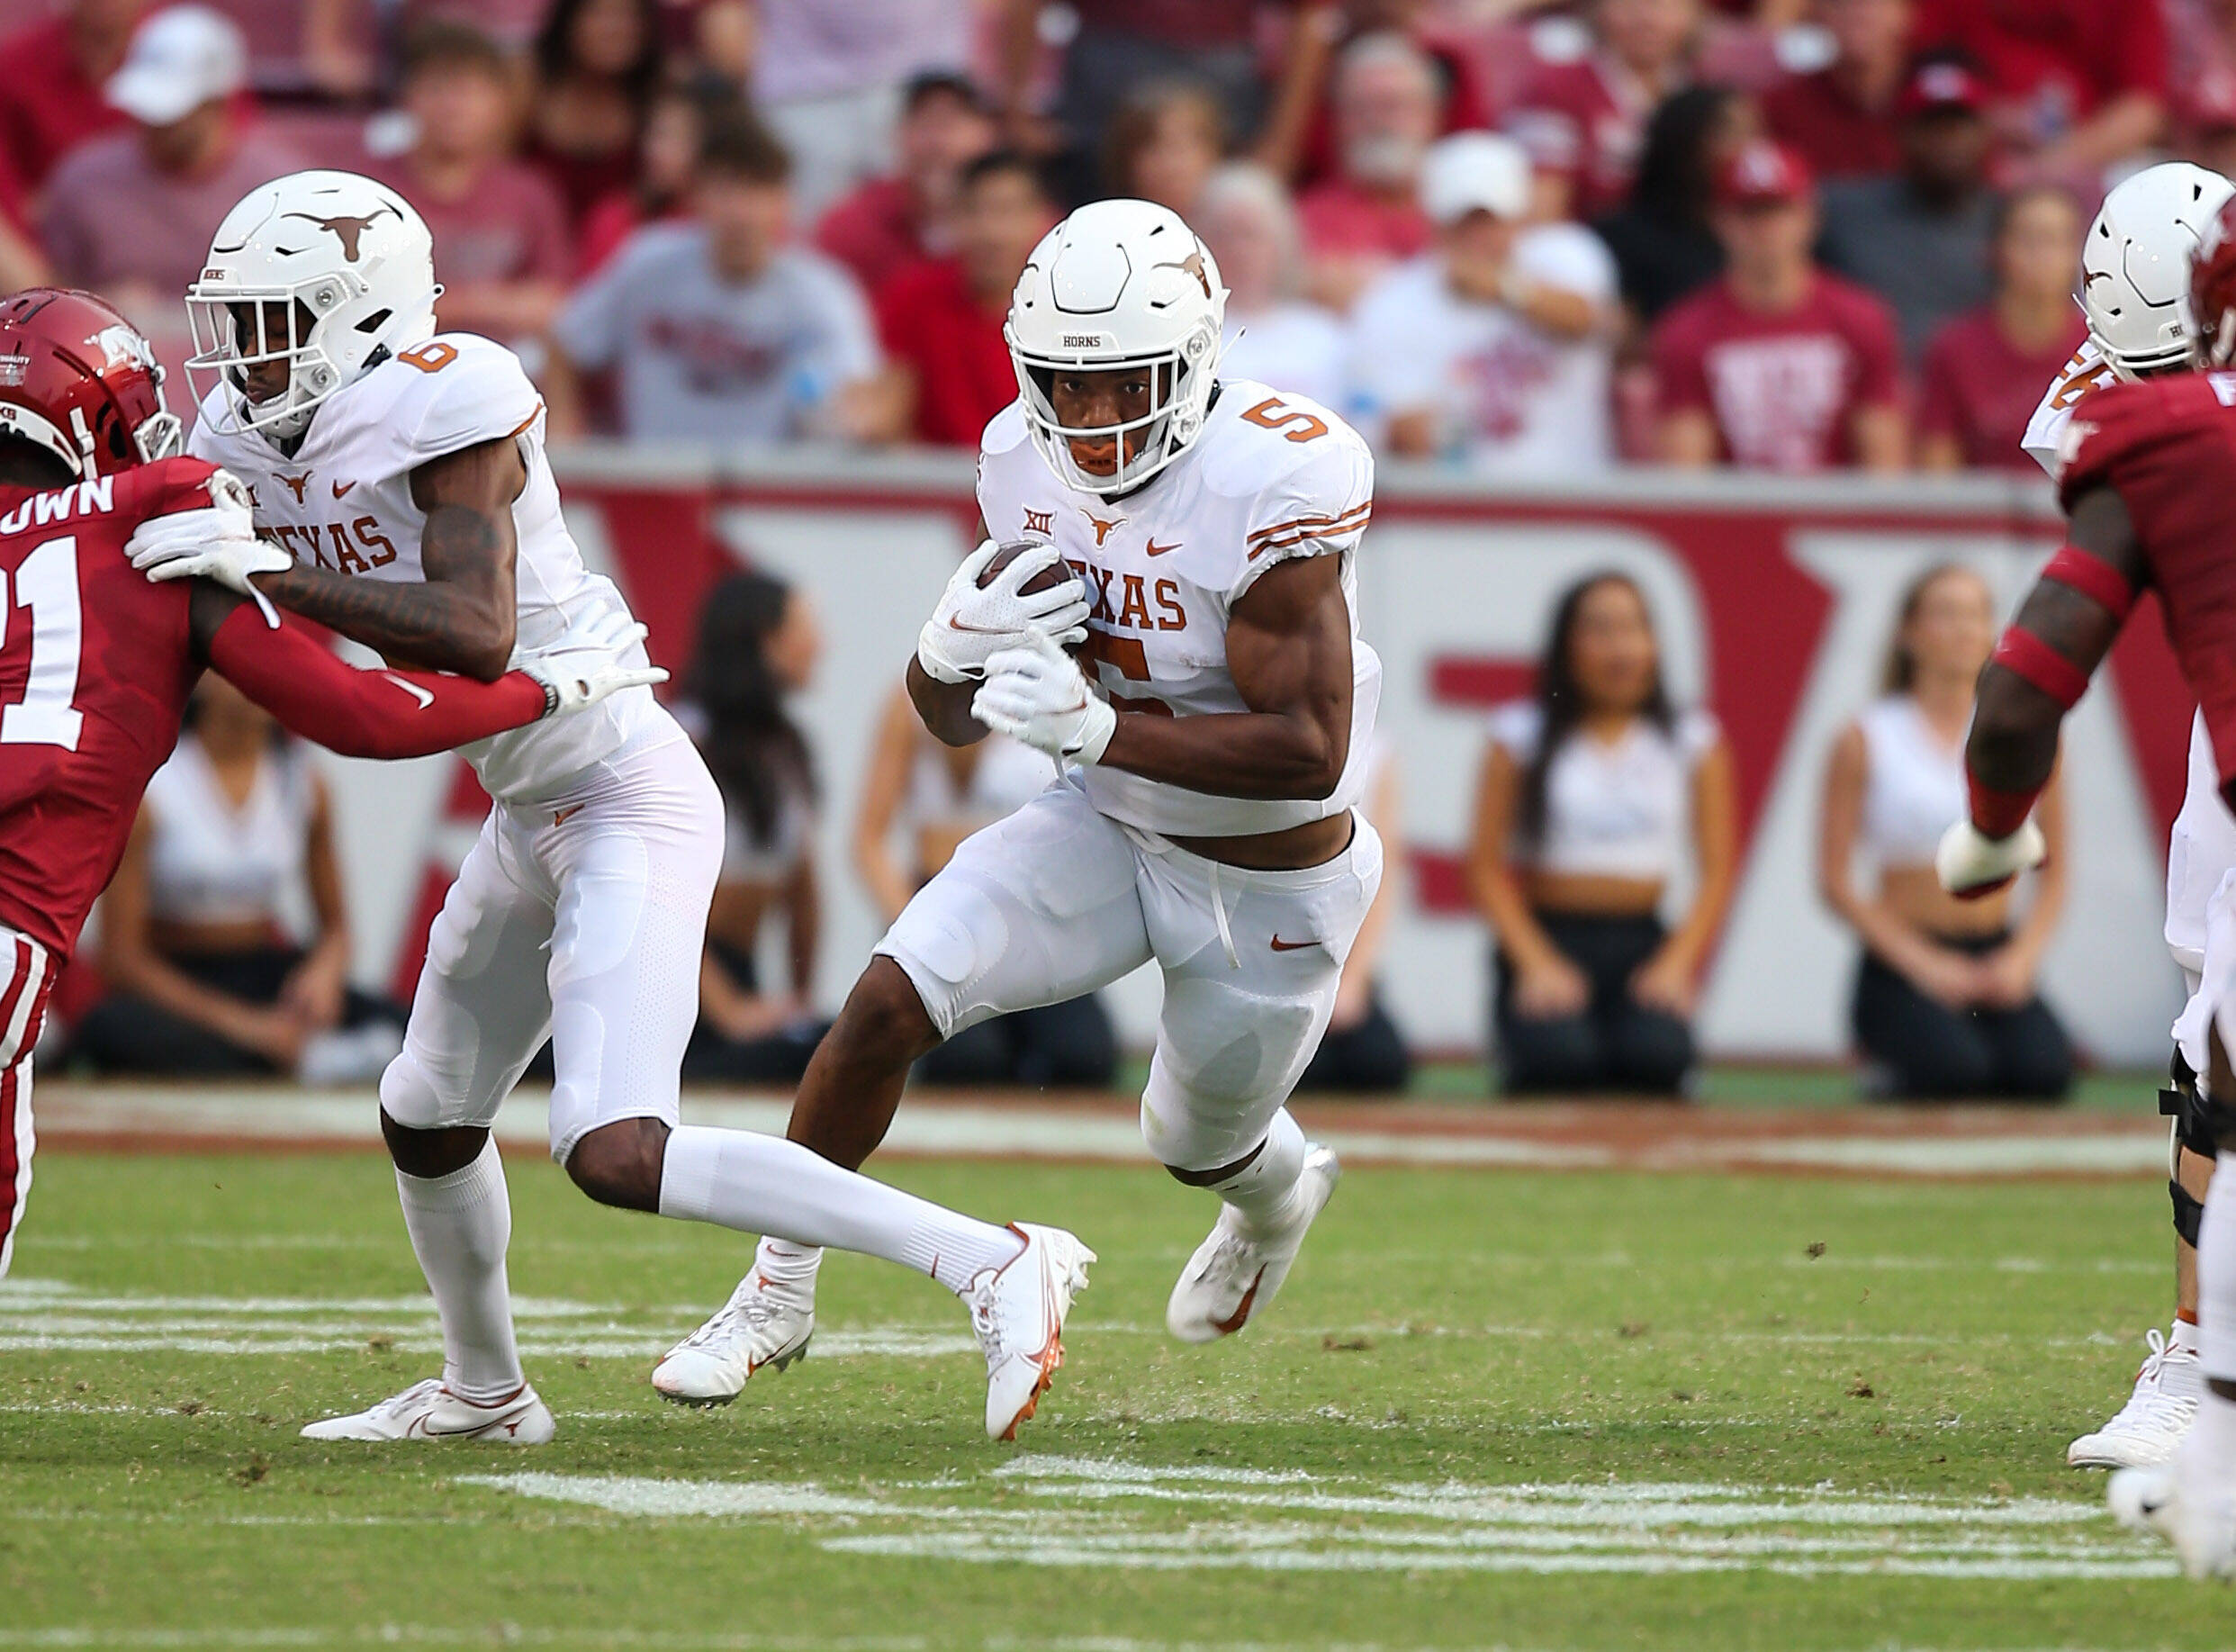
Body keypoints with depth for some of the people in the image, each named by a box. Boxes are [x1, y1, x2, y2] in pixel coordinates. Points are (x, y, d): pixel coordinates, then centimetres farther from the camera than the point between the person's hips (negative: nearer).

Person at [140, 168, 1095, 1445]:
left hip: (627, 798, -10)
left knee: (618, 1154, -21)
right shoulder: (269, 433, 5)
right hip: (535, 815, 10)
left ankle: (995, 1266, -20)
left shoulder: (444, 406, -21)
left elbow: (477, 635, -31)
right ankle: (484, 1390, 48)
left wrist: (271, 573, -31)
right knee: (429, 1120, 24)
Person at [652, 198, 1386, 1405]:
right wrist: (958, 640, -26)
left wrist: (1094, 724, -38)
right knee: (890, 999, -17)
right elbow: (948, 718, -1)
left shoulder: (1272, 483, -29)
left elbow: (1311, 752, -31)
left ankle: (1276, 1190, 57)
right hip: (1109, 828, 4)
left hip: (1273, 884, -4)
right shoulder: (1027, 465, -10)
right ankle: (781, 1289, 0)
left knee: (1198, 1147, 18)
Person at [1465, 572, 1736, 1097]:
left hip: (1640, 943, 1)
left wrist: (1675, 963, -8)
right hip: (1545, 940, -1)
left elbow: (1716, 872, 7)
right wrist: (1537, 965, -12)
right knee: (1559, 1061, -29)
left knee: (1656, 1059, -29)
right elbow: (1487, 868, 0)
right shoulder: (1522, 736, 4)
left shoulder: (1692, 741, 8)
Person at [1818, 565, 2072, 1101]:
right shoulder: (1866, 741, -3)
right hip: (1902, 962, -3)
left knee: (2044, 1072, -28)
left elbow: (2054, 873, 9)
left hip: (1997, 952, 3)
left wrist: (2022, 956, -9)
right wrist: (1924, 966, -14)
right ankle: (1894, 1076, 4)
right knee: (1957, 1072, -32)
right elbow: (1836, 883, -5)